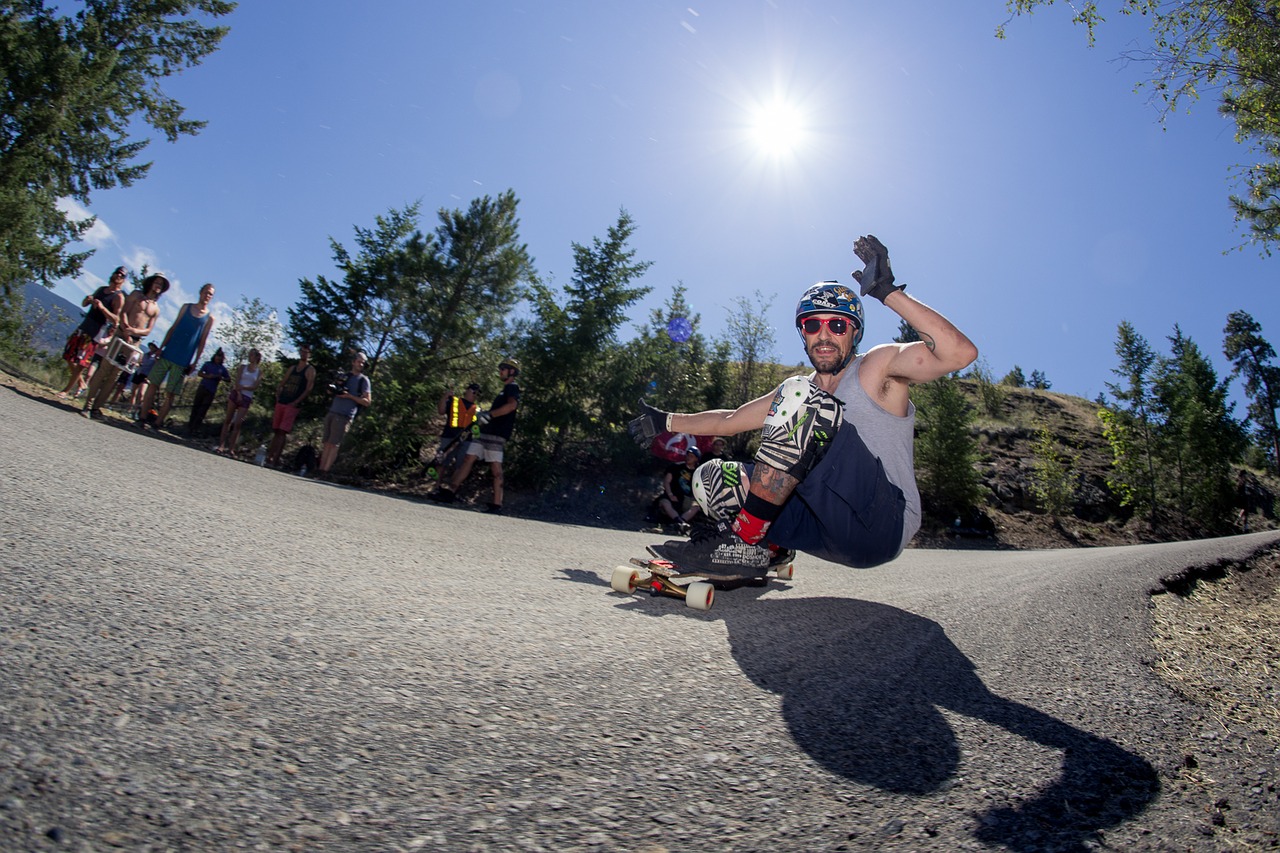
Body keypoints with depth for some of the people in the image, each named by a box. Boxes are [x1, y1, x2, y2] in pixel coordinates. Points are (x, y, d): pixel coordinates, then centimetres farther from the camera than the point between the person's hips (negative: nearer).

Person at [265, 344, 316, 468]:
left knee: (283, 432, -11)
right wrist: (277, 397, 5)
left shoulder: (310, 370, -2)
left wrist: (295, 402, -16)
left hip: (293, 405, -6)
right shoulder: (292, 368, 17)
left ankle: (275, 460, -11)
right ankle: (269, 456, 13)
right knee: (276, 431, 8)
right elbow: (281, 384, 20)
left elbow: (308, 389, -10)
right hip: (281, 402, 6)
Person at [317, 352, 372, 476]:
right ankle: (320, 468, 8)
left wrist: (349, 396, -13)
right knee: (327, 443, 5)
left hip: (344, 416, -5)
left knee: (334, 444, -6)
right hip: (332, 412, 5)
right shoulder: (344, 376, 18)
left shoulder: (364, 380, 2)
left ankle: (325, 470, -4)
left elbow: (367, 401, -5)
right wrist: (333, 389, 4)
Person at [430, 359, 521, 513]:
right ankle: (449, 491, 2)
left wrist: (489, 414, -25)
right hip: (485, 432, 10)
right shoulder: (506, 390, 27)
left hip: (496, 434, -10)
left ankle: (497, 504, -9)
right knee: (468, 459, 3)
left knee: (496, 468, -10)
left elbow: (512, 405, -24)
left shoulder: (512, 387, -3)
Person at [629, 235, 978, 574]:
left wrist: (888, 292, -23)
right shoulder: (801, 390, 18)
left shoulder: (877, 367, -1)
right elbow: (729, 421, 25)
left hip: (884, 523, -6)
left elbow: (961, 353, -19)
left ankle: (743, 539, -25)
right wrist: (666, 421, 24)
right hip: (832, 531, 7)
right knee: (710, 478, 1)